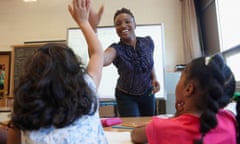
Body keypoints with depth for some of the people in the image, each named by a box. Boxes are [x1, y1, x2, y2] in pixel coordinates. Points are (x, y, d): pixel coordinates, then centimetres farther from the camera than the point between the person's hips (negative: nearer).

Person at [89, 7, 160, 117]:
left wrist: (154, 78, -8)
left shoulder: (148, 42, -12)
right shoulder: (117, 49, -24)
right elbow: (99, 60, -49)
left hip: (148, 94, 4)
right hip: (125, 96, -3)